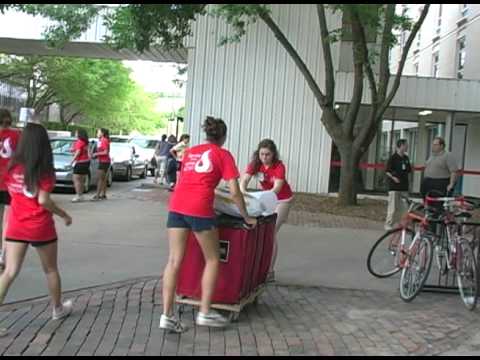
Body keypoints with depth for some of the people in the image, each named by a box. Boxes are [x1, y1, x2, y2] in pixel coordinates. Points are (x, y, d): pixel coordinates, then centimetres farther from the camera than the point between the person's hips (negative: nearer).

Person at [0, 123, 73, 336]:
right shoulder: (44, 169, -14)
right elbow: (43, 200, -18)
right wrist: (64, 215, -7)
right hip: (41, 228, -3)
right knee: (51, 269, 16)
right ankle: (58, 309, 32)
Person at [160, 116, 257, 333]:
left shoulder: (190, 152, 24)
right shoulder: (223, 155, 9)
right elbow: (235, 192, 3)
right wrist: (246, 217, 14)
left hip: (176, 205, 5)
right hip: (199, 209, -5)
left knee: (174, 260, 5)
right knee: (212, 259, 10)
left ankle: (167, 315, 3)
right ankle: (205, 313, 9)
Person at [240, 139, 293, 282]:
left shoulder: (279, 166, -27)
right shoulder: (255, 164, -16)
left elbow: (276, 189, -38)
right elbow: (244, 180, -27)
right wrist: (243, 192, -49)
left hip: (282, 200, -5)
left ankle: (270, 271, -7)